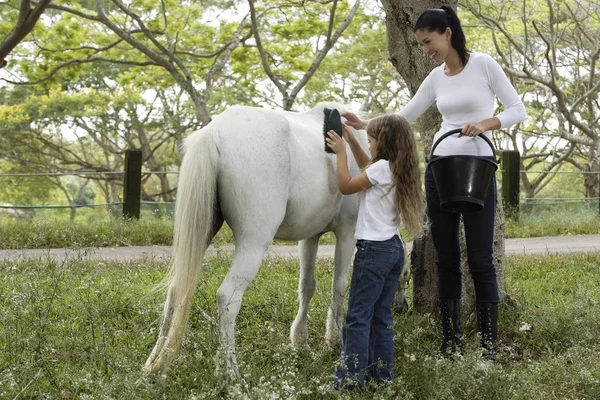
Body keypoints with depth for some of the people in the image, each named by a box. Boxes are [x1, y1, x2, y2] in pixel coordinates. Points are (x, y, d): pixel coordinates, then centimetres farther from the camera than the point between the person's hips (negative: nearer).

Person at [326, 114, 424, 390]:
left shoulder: (382, 168, -14)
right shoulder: (400, 170, 12)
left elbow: (346, 186, -7)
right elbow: (366, 166, 30)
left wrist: (341, 152, 2)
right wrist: (351, 140, 24)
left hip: (373, 249, -9)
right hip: (394, 248, 9)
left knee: (358, 316, -7)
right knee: (381, 314, 12)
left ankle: (351, 377, -8)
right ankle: (381, 372, 15)